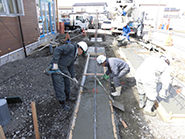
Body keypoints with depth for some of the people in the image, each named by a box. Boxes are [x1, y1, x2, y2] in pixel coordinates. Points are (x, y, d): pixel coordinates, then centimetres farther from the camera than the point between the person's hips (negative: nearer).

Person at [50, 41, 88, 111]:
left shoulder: (75, 55, 13)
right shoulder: (70, 47, -17)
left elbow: (71, 66, 19)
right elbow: (57, 50, -26)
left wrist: (73, 77, 16)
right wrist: (55, 63, -29)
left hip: (64, 69, 10)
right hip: (56, 68, -10)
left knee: (67, 83, 24)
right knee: (60, 87, 2)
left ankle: (68, 97, 48)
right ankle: (62, 104, 21)